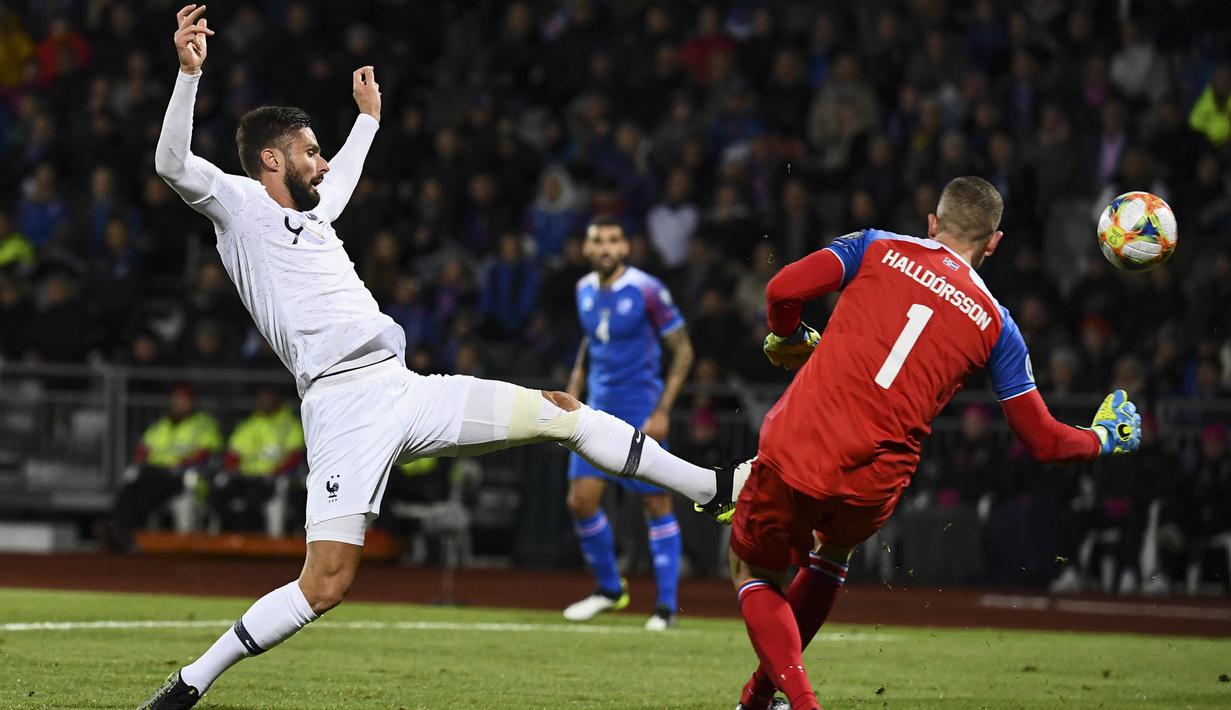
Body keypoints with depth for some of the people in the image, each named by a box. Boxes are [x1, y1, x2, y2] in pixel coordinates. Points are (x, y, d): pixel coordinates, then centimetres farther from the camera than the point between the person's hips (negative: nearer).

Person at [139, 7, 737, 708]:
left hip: (408, 390, 8)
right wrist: (189, 73, -25)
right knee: (326, 583, -16)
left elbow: (340, 180, 50)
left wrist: (368, 118, 60)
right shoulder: (240, 204, 2)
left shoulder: (309, 211, 25)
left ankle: (710, 489, 17)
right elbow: (174, 164, -15)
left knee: (560, 410, 7)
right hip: (345, 407, -8)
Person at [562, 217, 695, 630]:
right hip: (598, 410, 6)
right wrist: (574, 391, 14)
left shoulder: (647, 291, -13)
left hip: (641, 415, -6)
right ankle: (609, 589, 19)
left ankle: (666, 606, 5)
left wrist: (662, 411, -14)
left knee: (657, 506, -3)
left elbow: (683, 350, -9)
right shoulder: (585, 290, 5)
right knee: (581, 500, -1)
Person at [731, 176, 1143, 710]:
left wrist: (788, 338, 14)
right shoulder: (994, 324, 8)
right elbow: (1042, 440, 10)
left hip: (793, 451, -2)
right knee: (832, 552, 36)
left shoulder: (879, 247, 5)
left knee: (753, 574, 22)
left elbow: (783, 290, -8)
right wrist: (1105, 437, 30)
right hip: (872, 486, 2)